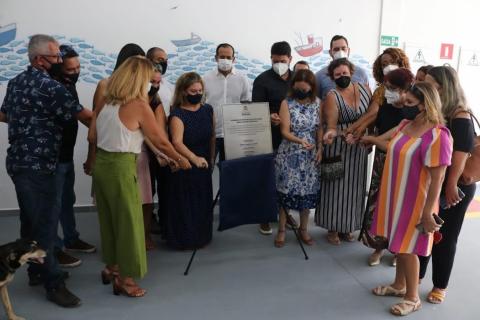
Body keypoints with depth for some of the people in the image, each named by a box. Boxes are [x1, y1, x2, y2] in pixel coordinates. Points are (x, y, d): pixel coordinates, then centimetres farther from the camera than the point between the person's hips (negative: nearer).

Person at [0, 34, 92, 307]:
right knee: (46, 222, -4)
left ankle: (36, 271, 31)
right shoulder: (50, 87, -15)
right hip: (38, 165, -9)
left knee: (31, 220, 17)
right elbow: (85, 115, -14)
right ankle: (53, 283, 4)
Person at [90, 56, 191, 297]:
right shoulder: (139, 106, -12)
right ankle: (124, 279, 16)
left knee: (108, 217, 20)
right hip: (121, 167, -7)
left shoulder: (106, 102, 6)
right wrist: (180, 160, 6)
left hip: (101, 164, 7)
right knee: (127, 221, 6)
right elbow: (161, 142, -8)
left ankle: (111, 267, 37)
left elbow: (92, 137, 7)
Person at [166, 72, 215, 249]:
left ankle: (202, 236, 31)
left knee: (203, 202, 14)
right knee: (185, 204, 3)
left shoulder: (208, 109, 2)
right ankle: (184, 239, 19)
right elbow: (177, 142, -28)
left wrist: (211, 158, 10)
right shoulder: (177, 114, -15)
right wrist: (194, 158, -41)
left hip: (203, 165, 5)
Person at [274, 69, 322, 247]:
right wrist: (300, 141, -32)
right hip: (289, 156, -3)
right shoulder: (287, 104, -9)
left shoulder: (317, 103, 1)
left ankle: (303, 229, 27)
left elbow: (319, 128, 8)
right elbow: (285, 131, -15)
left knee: (307, 192, 9)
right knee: (286, 192, 3)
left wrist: (319, 149, 0)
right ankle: (281, 230, 20)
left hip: (309, 156, 3)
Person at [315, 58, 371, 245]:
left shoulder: (364, 89, 1)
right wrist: (331, 133, -38)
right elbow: (331, 126, -16)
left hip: (359, 148, 4)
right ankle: (333, 228, 19)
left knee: (353, 187, 12)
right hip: (338, 148, -4)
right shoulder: (332, 97, -12)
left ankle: (347, 226, 28)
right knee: (337, 187, 3)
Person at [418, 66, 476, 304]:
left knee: (445, 237, 9)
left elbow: (460, 156, -19)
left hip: (452, 188, -6)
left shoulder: (460, 118, -18)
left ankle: (440, 285, 28)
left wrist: (452, 187, -18)